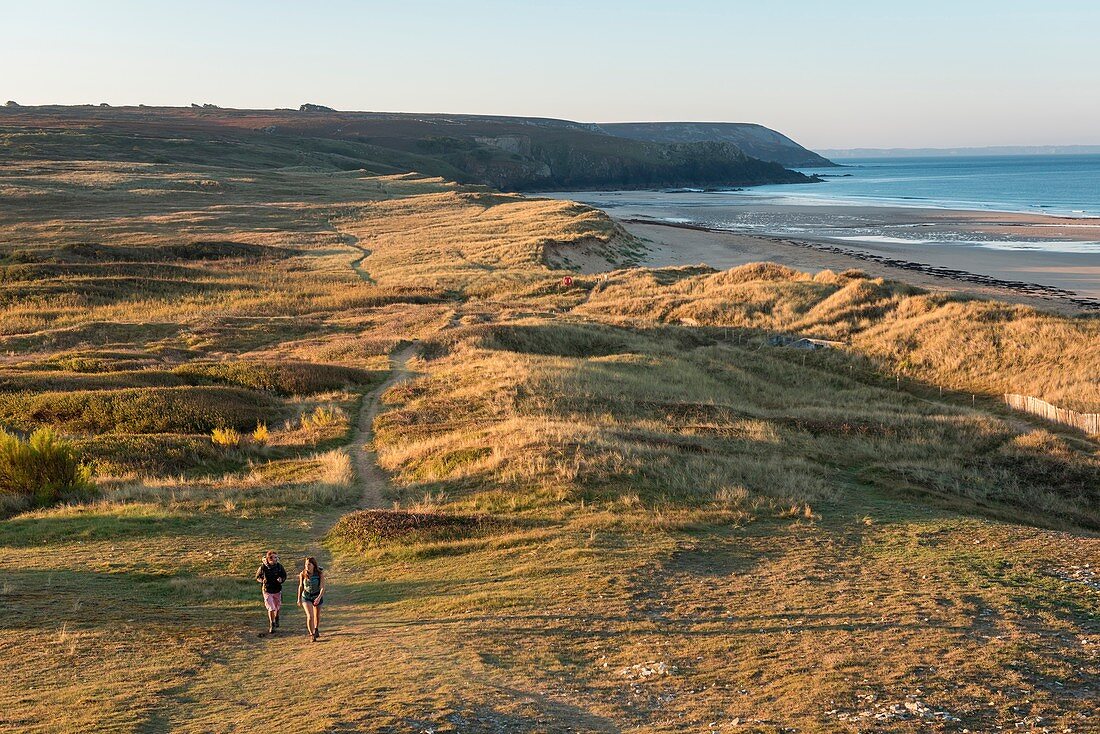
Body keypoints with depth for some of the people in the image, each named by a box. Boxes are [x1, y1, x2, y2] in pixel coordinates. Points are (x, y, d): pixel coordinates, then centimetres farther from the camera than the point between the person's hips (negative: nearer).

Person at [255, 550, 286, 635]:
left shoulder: (279, 566, -10)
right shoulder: (263, 567, -16)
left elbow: (284, 575, 4)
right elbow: (257, 576, 2)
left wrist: (281, 579, -17)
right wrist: (262, 580, -17)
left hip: (277, 590, 3)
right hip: (267, 591, -3)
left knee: (277, 607, 18)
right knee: (271, 608, -10)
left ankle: (276, 619, 49)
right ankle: (271, 626, 7)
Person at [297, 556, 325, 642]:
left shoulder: (320, 574, -19)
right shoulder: (302, 574, -15)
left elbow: (322, 587, -22)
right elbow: (300, 587, 0)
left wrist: (319, 598, -36)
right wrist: (299, 599, 6)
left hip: (317, 597, 1)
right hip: (306, 597, -1)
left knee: (317, 615, 20)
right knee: (310, 616, -17)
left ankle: (316, 630, 45)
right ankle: (311, 634, -4)